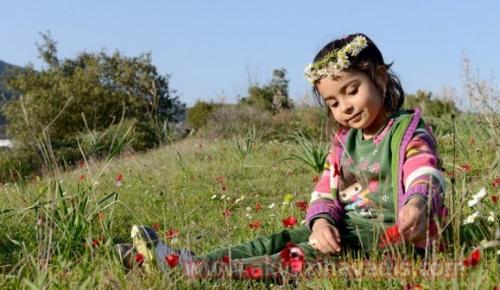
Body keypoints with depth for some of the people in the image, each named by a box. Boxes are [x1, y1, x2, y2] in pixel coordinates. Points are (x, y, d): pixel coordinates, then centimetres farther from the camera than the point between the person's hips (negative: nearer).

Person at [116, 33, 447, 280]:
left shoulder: (409, 132, -9)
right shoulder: (344, 141, 14)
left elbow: (425, 175, -29)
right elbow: (325, 191, 5)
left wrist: (418, 204, -54)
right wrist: (321, 220, -20)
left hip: (390, 230, -8)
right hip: (345, 226, 8)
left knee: (312, 255, -30)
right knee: (277, 242, -10)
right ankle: (182, 260, -20)